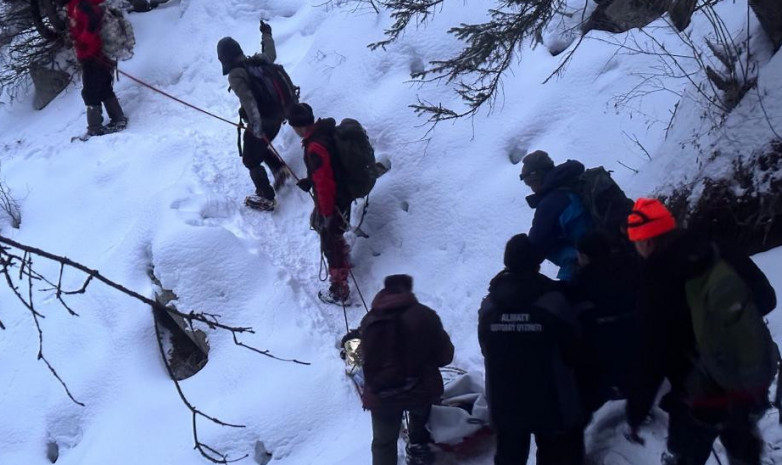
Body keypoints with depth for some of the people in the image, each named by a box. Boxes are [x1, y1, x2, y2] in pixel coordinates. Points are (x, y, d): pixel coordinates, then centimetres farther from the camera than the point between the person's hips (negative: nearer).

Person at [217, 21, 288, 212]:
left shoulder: (235, 75, -19)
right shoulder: (257, 60, 0)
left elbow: (248, 99, -33)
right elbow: (271, 55, 24)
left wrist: (256, 125, -41)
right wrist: (267, 35, 42)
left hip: (259, 123, -7)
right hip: (277, 116, 7)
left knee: (251, 160, 12)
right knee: (261, 148, 33)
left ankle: (267, 199, 17)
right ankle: (279, 169, 17)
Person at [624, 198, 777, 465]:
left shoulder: (658, 285, -22)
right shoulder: (719, 256, -7)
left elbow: (651, 358, -20)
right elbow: (764, 297, 6)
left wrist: (635, 413, -12)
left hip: (703, 397, -6)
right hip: (755, 383, 6)